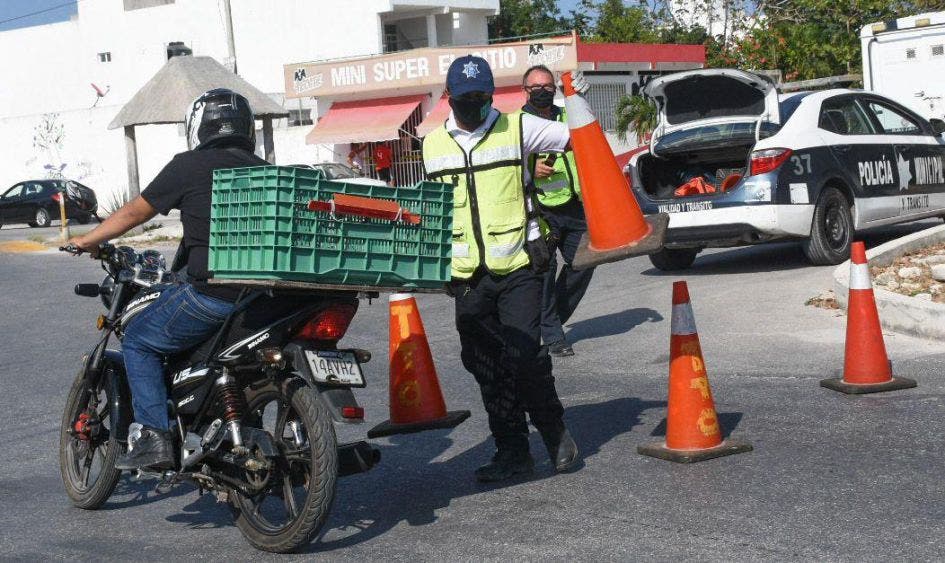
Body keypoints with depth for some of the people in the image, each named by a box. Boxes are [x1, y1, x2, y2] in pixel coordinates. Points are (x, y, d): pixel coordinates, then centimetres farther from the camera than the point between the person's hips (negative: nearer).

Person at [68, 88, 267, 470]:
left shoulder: (190, 166, -2)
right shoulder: (263, 170, 14)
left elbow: (136, 211, 5)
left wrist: (88, 240, 20)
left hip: (212, 293, -7)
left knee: (138, 342, 10)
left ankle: (154, 438, -2)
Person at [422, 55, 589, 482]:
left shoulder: (516, 127, 1)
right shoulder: (433, 145, 12)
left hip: (517, 268, -4)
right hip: (467, 275, 4)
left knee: (524, 356, -11)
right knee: (486, 367, 5)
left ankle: (556, 434, 10)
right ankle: (512, 451, 16)